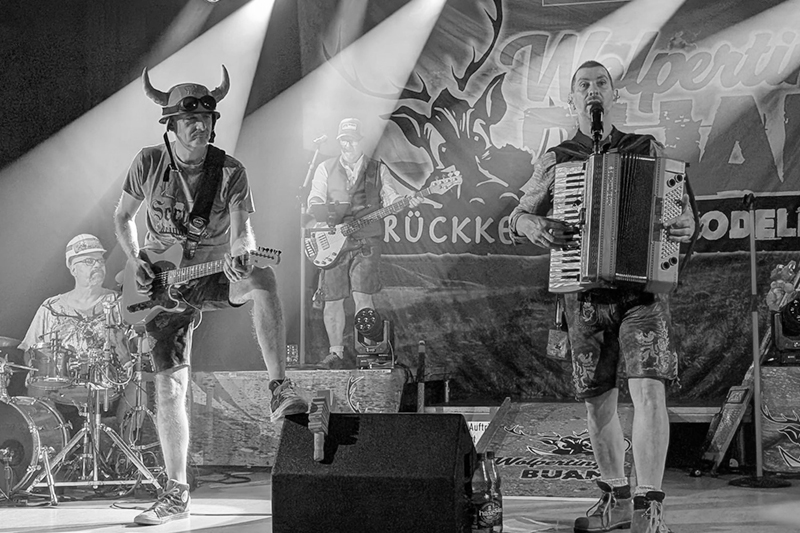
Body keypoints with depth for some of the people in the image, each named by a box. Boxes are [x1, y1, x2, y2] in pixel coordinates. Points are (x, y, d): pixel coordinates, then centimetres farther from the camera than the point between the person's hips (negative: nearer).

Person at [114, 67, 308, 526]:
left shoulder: (231, 172, -11)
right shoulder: (149, 163, -6)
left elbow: (241, 232, -22)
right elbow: (122, 219, 8)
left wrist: (241, 252, -45)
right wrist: (136, 263, -6)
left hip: (215, 274, -1)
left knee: (262, 279, -36)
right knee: (170, 387, -5)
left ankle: (280, 389, -37)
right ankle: (177, 493, 5)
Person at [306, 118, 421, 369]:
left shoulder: (378, 169, 10)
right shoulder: (325, 169, 11)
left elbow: (390, 197, 4)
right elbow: (314, 201, 5)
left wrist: (405, 202, -17)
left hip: (366, 241, -1)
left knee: (362, 295, -13)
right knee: (332, 299, 2)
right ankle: (336, 352, 14)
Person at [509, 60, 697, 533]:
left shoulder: (649, 151, 7)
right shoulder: (556, 161, 9)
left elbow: (685, 211, 11)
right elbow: (520, 215, 16)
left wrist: (685, 225, -14)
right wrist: (534, 226, -8)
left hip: (644, 287, -2)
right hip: (586, 294, 2)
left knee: (649, 391, -18)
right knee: (599, 402, 8)